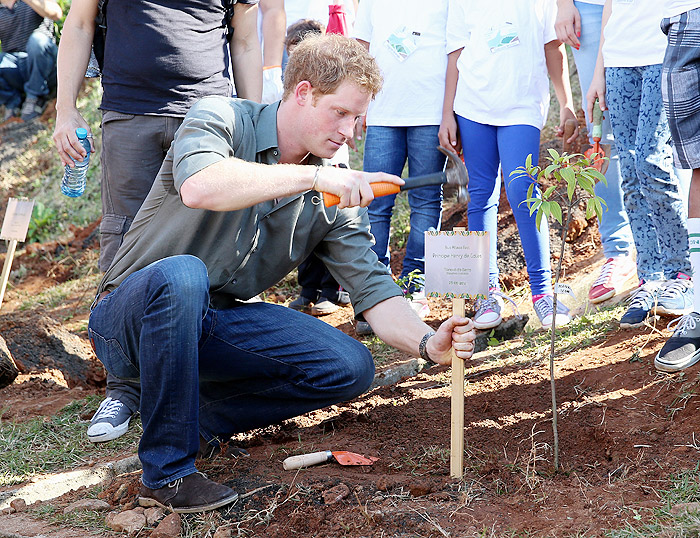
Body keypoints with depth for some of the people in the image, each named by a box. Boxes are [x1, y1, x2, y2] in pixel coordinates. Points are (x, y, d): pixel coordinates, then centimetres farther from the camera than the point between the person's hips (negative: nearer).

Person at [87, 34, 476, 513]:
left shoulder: (336, 193, 1)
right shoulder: (221, 118, -13)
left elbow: (373, 288, -6)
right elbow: (198, 187, -36)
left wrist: (428, 343, -24)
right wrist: (311, 175, -39)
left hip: (219, 322, 5)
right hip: (130, 317, -5)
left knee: (351, 368, -13)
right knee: (182, 276, -40)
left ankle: (202, 415, 3)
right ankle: (167, 471, -24)